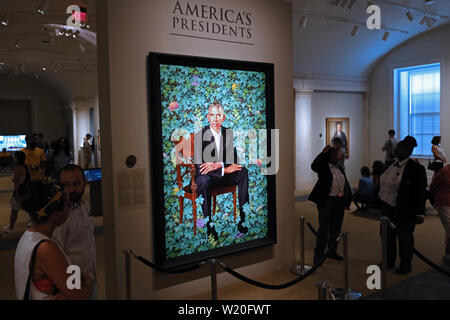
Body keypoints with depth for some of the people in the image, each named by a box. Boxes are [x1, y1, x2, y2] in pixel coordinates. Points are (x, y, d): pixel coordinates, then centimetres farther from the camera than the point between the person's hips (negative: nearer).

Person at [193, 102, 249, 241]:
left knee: (244, 172, -22)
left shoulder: (229, 134, 3)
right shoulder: (200, 135, -10)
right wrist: (225, 169, -23)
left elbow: (235, 159, -2)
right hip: (206, 176, -4)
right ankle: (209, 226, -29)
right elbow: (199, 166, -17)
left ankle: (243, 219, -19)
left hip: (224, 174, 4)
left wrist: (218, 165, -22)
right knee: (204, 180, -38)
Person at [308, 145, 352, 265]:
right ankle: (318, 255, 5)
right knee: (323, 229, -2)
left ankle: (332, 251, 29)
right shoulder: (323, 167, -5)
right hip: (327, 202, -7)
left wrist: (347, 199, 12)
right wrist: (323, 153, -29)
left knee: (336, 229, 14)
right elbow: (314, 166, -27)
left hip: (340, 202, 7)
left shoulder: (339, 168, 16)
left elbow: (345, 183, 20)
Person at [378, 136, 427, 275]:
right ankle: (389, 262, 33)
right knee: (388, 236, 16)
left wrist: (419, 213, -16)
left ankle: (405, 265, 25)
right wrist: (381, 202, 15)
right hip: (388, 208, 7)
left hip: (404, 212, -7)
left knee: (405, 238, 8)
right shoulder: (392, 165, 7)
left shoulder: (416, 168, -15)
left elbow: (420, 192, -14)